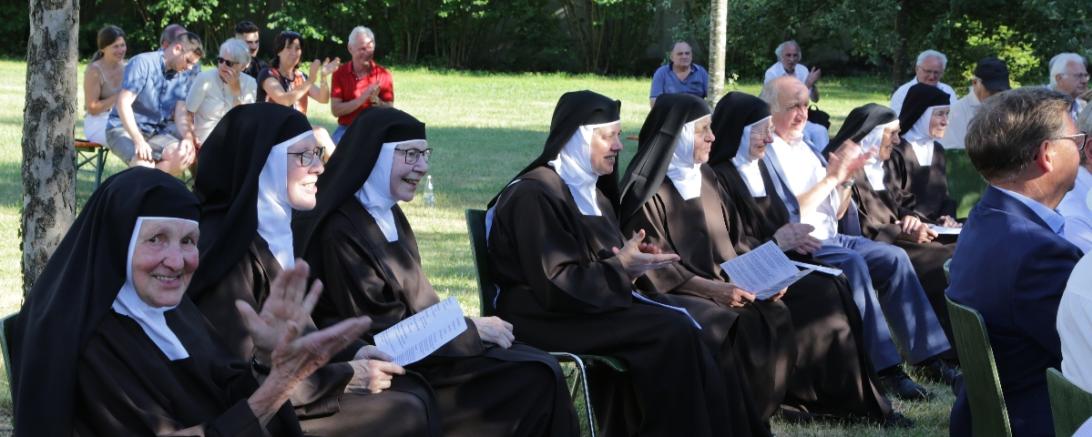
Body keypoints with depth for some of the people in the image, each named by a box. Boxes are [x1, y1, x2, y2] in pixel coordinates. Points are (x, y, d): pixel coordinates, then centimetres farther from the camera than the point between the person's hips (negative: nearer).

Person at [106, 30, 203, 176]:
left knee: (185, 155, -25)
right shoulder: (142, 63, -10)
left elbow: (181, 114, -1)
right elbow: (123, 103, -17)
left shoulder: (183, 79, 8)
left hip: (157, 131, 5)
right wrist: (138, 140, -28)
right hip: (124, 129, -5)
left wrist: (188, 138, -24)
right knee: (144, 163, -35)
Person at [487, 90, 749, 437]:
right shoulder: (534, 196, -13)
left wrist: (633, 262, -3)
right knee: (673, 334, -23)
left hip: (593, 301, 9)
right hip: (550, 319, -9)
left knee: (681, 323, -16)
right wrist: (620, 267, -15)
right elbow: (555, 284, -19)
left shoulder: (591, 191, 17)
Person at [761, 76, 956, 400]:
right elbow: (786, 217, -17)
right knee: (854, 263, -32)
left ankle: (927, 356, -8)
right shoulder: (764, 155, -7)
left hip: (831, 239, 8)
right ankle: (882, 367, -31)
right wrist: (830, 178, -14)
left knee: (894, 257, -9)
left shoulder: (806, 150, 18)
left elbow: (836, 214, 17)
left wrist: (846, 179, -1)